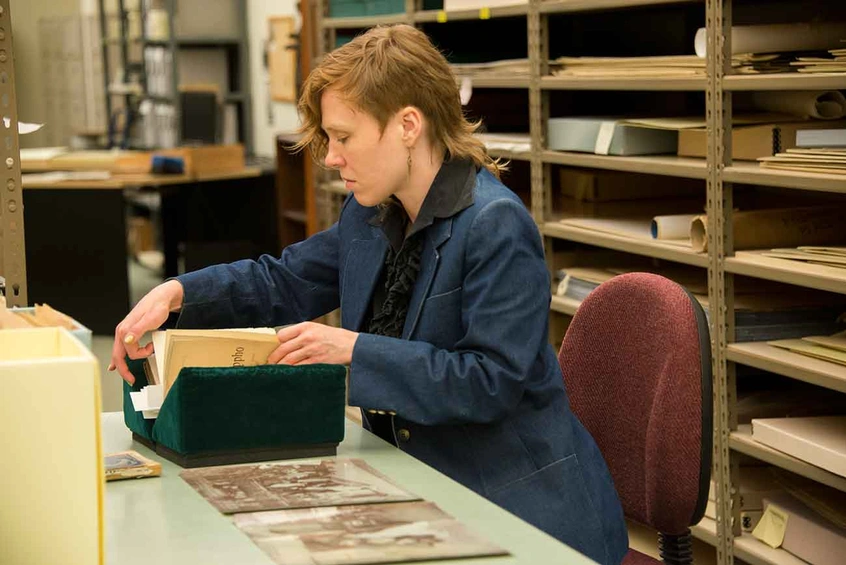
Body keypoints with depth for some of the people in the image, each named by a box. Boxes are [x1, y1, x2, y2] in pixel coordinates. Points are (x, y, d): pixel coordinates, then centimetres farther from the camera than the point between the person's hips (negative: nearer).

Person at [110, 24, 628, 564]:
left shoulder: (497, 225, -19)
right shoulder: (372, 213, 9)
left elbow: (493, 381, -22)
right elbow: (283, 281, 18)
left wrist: (355, 350, -24)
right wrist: (176, 293, 1)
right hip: (420, 487, 8)